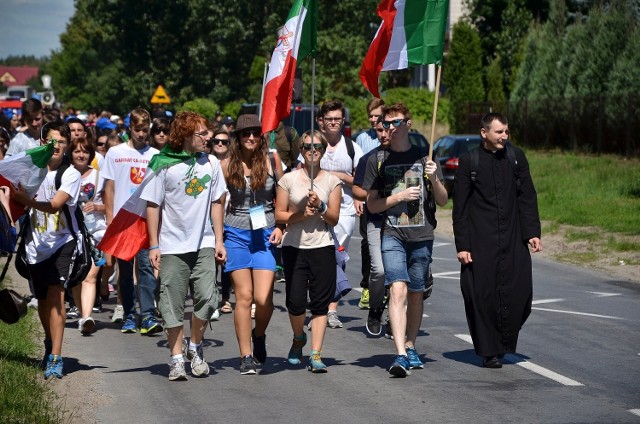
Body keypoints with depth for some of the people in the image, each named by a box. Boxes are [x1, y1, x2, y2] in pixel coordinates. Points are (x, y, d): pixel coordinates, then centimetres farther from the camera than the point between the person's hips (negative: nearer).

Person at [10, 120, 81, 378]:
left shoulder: (71, 175, -8)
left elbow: (54, 204, -23)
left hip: (62, 242, -4)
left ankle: (55, 358, -18)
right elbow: (18, 202, 10)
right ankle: (50, 342, 40)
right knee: (42, 299, 14)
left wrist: (26, 200, -38)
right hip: (36, 244, 4)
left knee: (55, 295, -17)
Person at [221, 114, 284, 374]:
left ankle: (259, 335, 23)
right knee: (244, 296, -4)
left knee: (263, 298, -9)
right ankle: (246, 356, 5)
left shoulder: (271, 161, 3)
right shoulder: (228, 165, 1)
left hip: (265, 234, 0)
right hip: (236, 234, 0)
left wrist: (280, 227, 2)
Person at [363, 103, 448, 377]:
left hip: (422, 236, 2)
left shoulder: (425, 157, 7)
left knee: (416, 293, 9)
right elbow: (371, 205, 5)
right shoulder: (377, 161, 5)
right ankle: (400, 355, -23)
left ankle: (410, 347, 26)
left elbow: (443, 200, 9)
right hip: (392, 235, -2)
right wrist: (400, 196, -10)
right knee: (398, 289, -16)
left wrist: (434, 178, -11)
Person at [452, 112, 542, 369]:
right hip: (481, 241, -2)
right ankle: (489, 352, 9)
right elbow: (460, 207, 0)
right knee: (483, 295, -3)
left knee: (520, 292, -3)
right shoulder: (469, 162, -1)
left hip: (514, 241, 3)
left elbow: (527, 197, 9)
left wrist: (532, 232, 0)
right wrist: (462, 245, -5)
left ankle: (506, 342, 19)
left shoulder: (516, 157, 7)